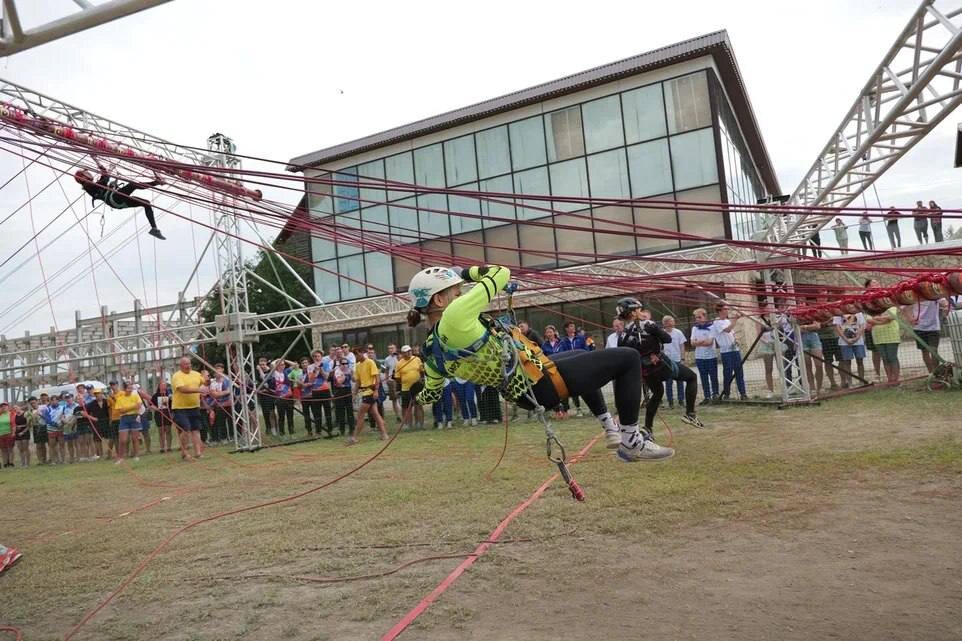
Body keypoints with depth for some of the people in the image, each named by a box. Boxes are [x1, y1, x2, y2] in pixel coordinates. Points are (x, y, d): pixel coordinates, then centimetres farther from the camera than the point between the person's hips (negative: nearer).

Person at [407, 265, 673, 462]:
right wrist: (469, 272, 3)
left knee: (580, 355, 35)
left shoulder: (433, 354, 3)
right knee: (628, 358, 0)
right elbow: (501, 273, -15)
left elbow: (430, 394, 19)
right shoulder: (455, 316, -23)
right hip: (542, 384, -10)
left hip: (522, 394, 10)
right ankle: (632, 441, 7)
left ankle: (610, 429, 35)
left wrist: (420, 396, 42)